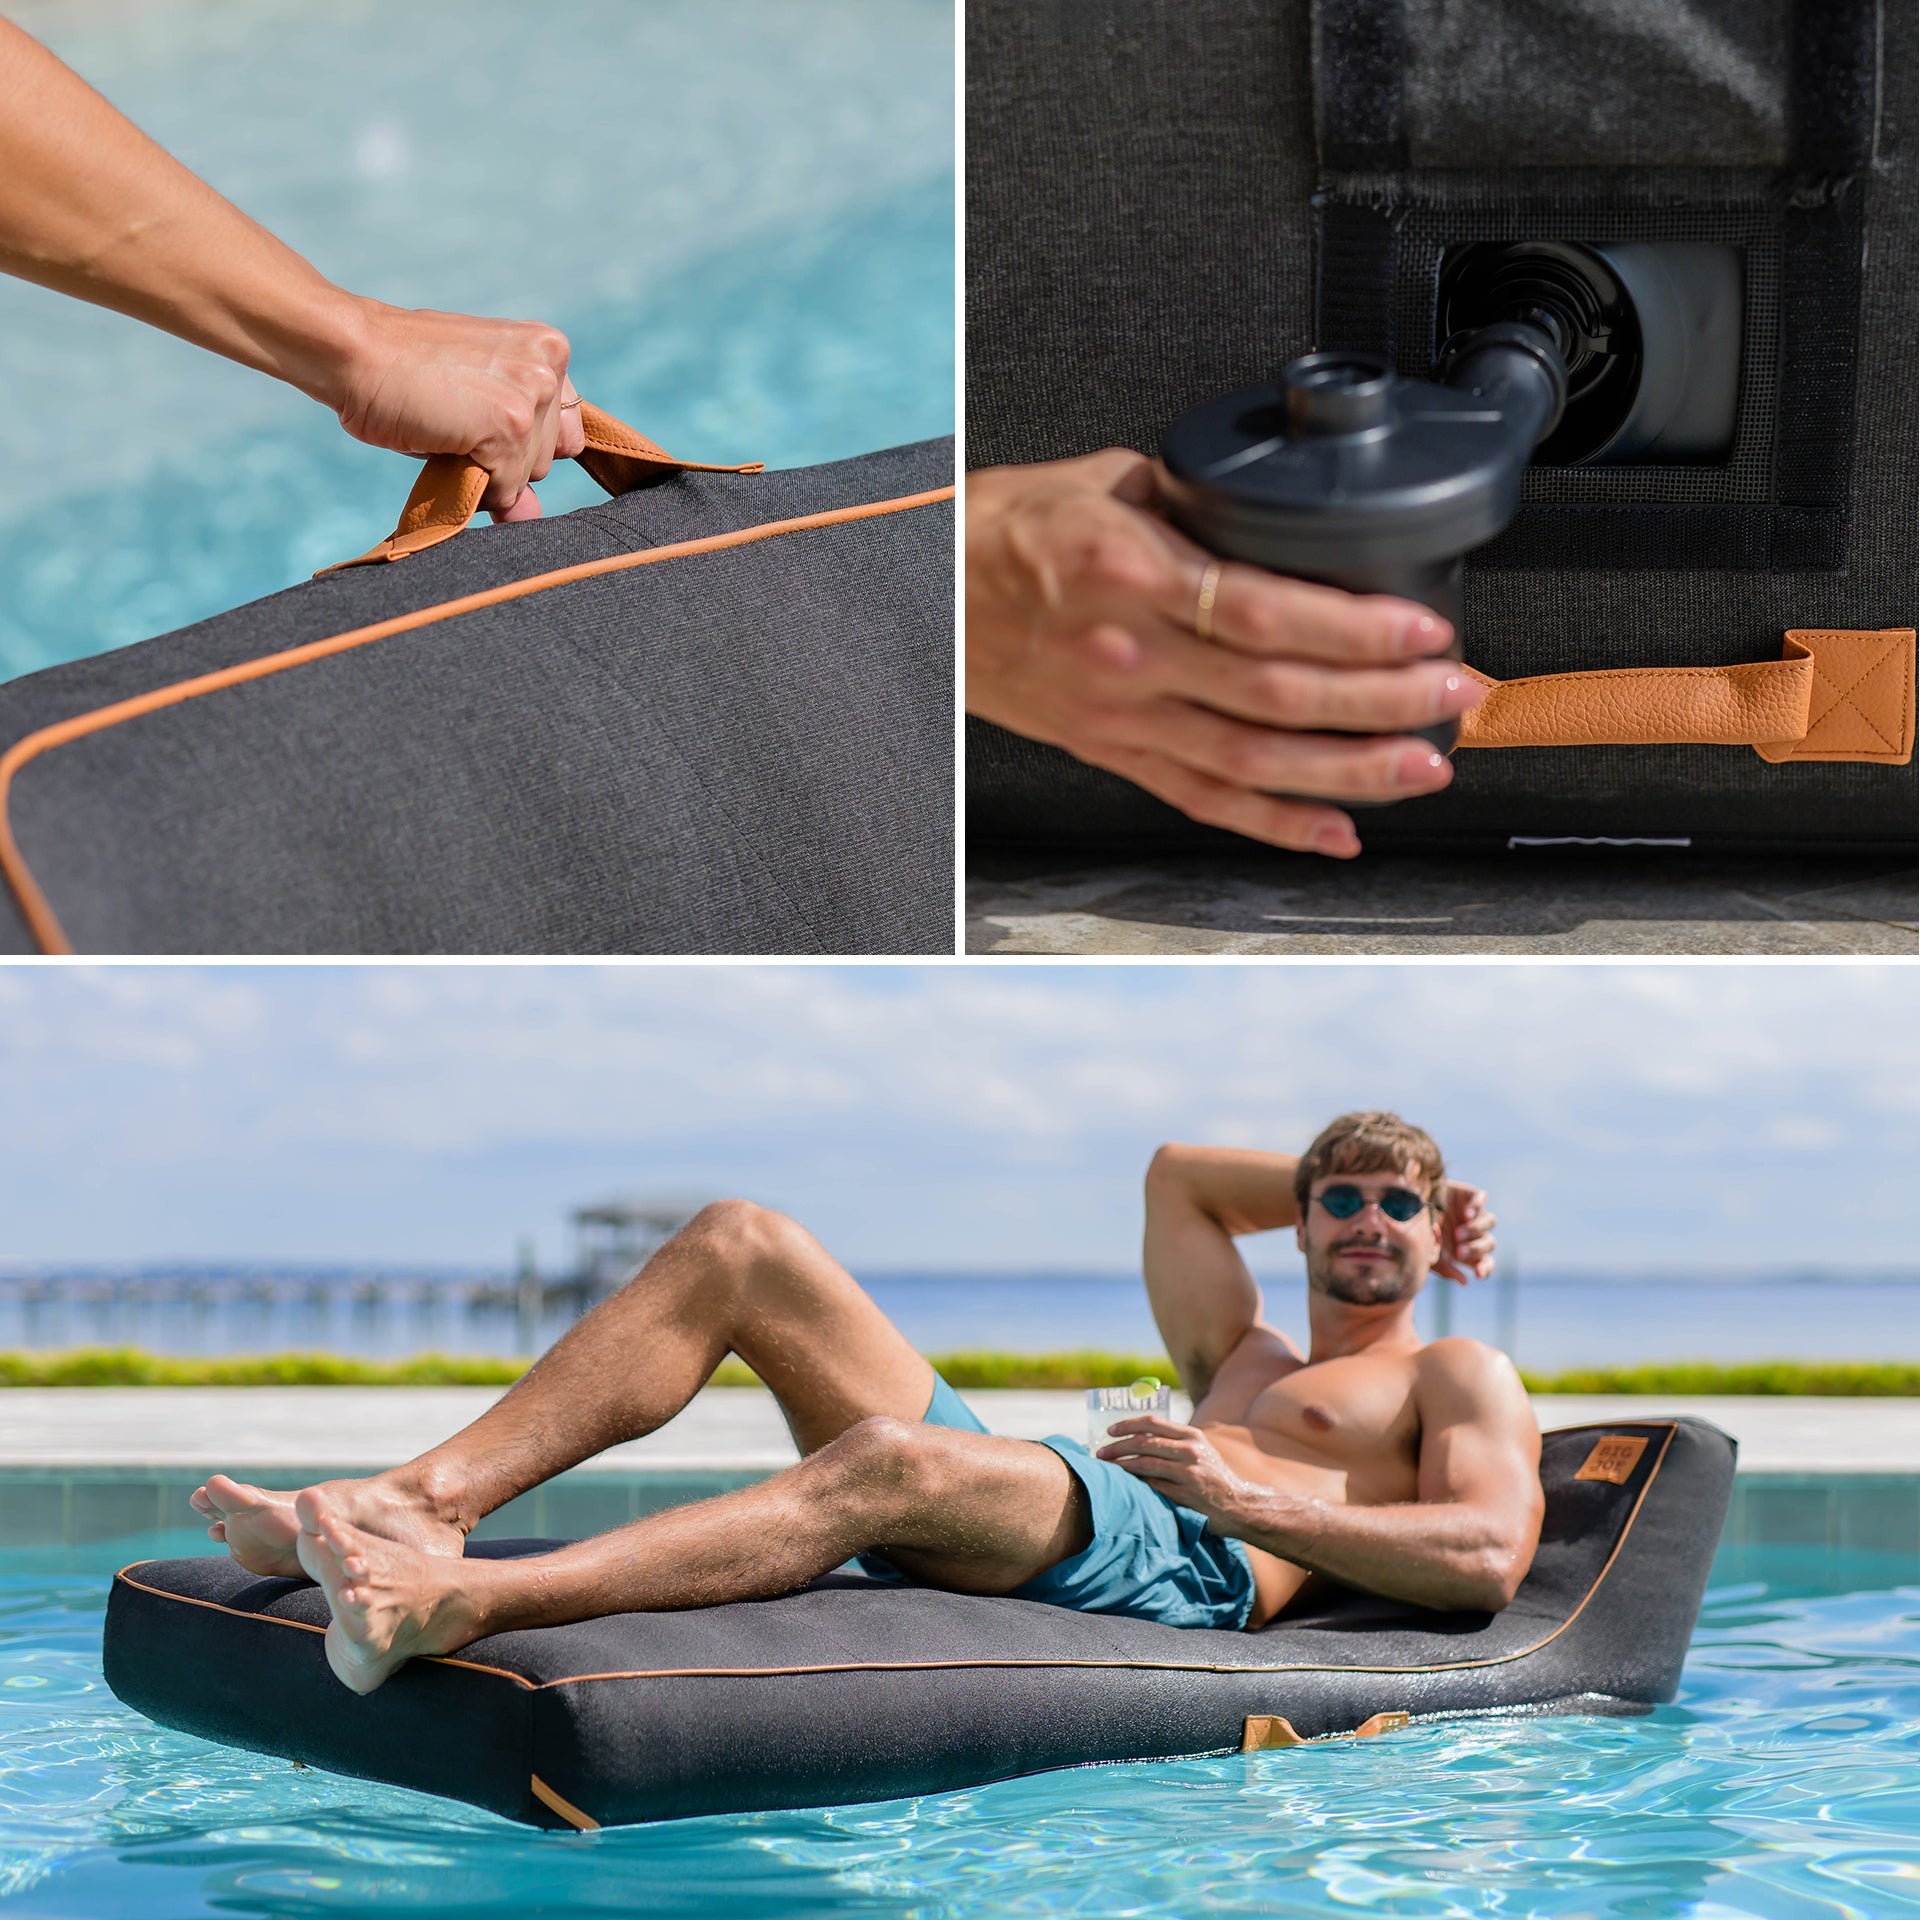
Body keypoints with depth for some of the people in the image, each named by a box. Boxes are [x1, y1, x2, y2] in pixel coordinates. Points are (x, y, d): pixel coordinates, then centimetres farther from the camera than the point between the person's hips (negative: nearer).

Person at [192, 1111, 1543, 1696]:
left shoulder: (1460, 1381, 18)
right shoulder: (1240, 1357, 39)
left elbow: (1488, 1560, -2)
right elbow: (1175, 1172, 52)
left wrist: (1262, 1504, -11)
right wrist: (1328, 1182, 42)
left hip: (1189, 1567, -8)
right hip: (1020, 1530, 8)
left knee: (888, 1457, -40)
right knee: (742, 1244, -4)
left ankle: (462, 1603, -58)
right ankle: (427, 1499, -23)